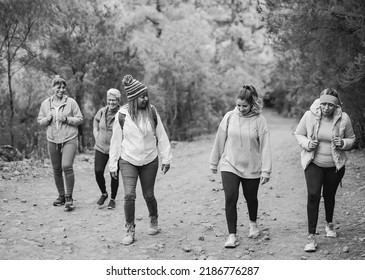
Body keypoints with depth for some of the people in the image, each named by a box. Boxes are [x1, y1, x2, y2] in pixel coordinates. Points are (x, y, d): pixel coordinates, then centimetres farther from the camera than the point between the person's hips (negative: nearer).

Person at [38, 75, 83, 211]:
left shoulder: (71, 102, -2)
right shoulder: (45, 104, 7)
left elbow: (80, 119, 1)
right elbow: (40, 121, 13)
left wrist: (67, 119, -15)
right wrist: (47, 119, -9)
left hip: (69, 140, -4)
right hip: (52, 141, 4)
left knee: (67, 166, -17)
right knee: (56, 170, 9)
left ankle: (69, 198, -6)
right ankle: (61, 195, 26)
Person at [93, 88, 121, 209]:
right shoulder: (102, 111, -1)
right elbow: (96, 120, 19)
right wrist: (96, 136, 10)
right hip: (101, 147, 3)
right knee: (98, 171, -5)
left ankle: (112, 199, 20)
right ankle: (104, 193, 22)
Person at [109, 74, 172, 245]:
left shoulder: (152, 111, -5)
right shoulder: (122, 115, -8)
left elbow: (161, 136, 1)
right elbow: (116, 140, 0)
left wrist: (166, 158, 1)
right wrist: (113, 164, 1)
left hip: (150, 161, 1)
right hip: (128, 161, -1)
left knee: (148, 195, 9)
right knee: (129, 195, -11)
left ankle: (154, 221, 36)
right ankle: (130, 230, 5)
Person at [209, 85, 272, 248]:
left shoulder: (259, 120, -10)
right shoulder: (229, 117, -5)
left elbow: (265, 146, -9)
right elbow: (220, 140, 4)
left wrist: (266, 170, -11)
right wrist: (214, 162, 10)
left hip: (252, 168, 0)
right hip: (229, 166, 1)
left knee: (251, 198, 16)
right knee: (230, 199, -9)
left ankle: (253, 224, 45)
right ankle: (232, 235, 0)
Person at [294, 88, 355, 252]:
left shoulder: (343, 119, -10)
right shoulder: (310, 116, -12)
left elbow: (351, 139, 4)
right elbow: (298, 134, 2)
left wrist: (343, 143, -18)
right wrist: (307, 143, -18)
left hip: (335, 165, 1)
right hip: (313, 164, -1)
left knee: (329, 196, 15)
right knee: (313, 195, -15)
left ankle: (329, 224, 46)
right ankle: (311, 236, -9)